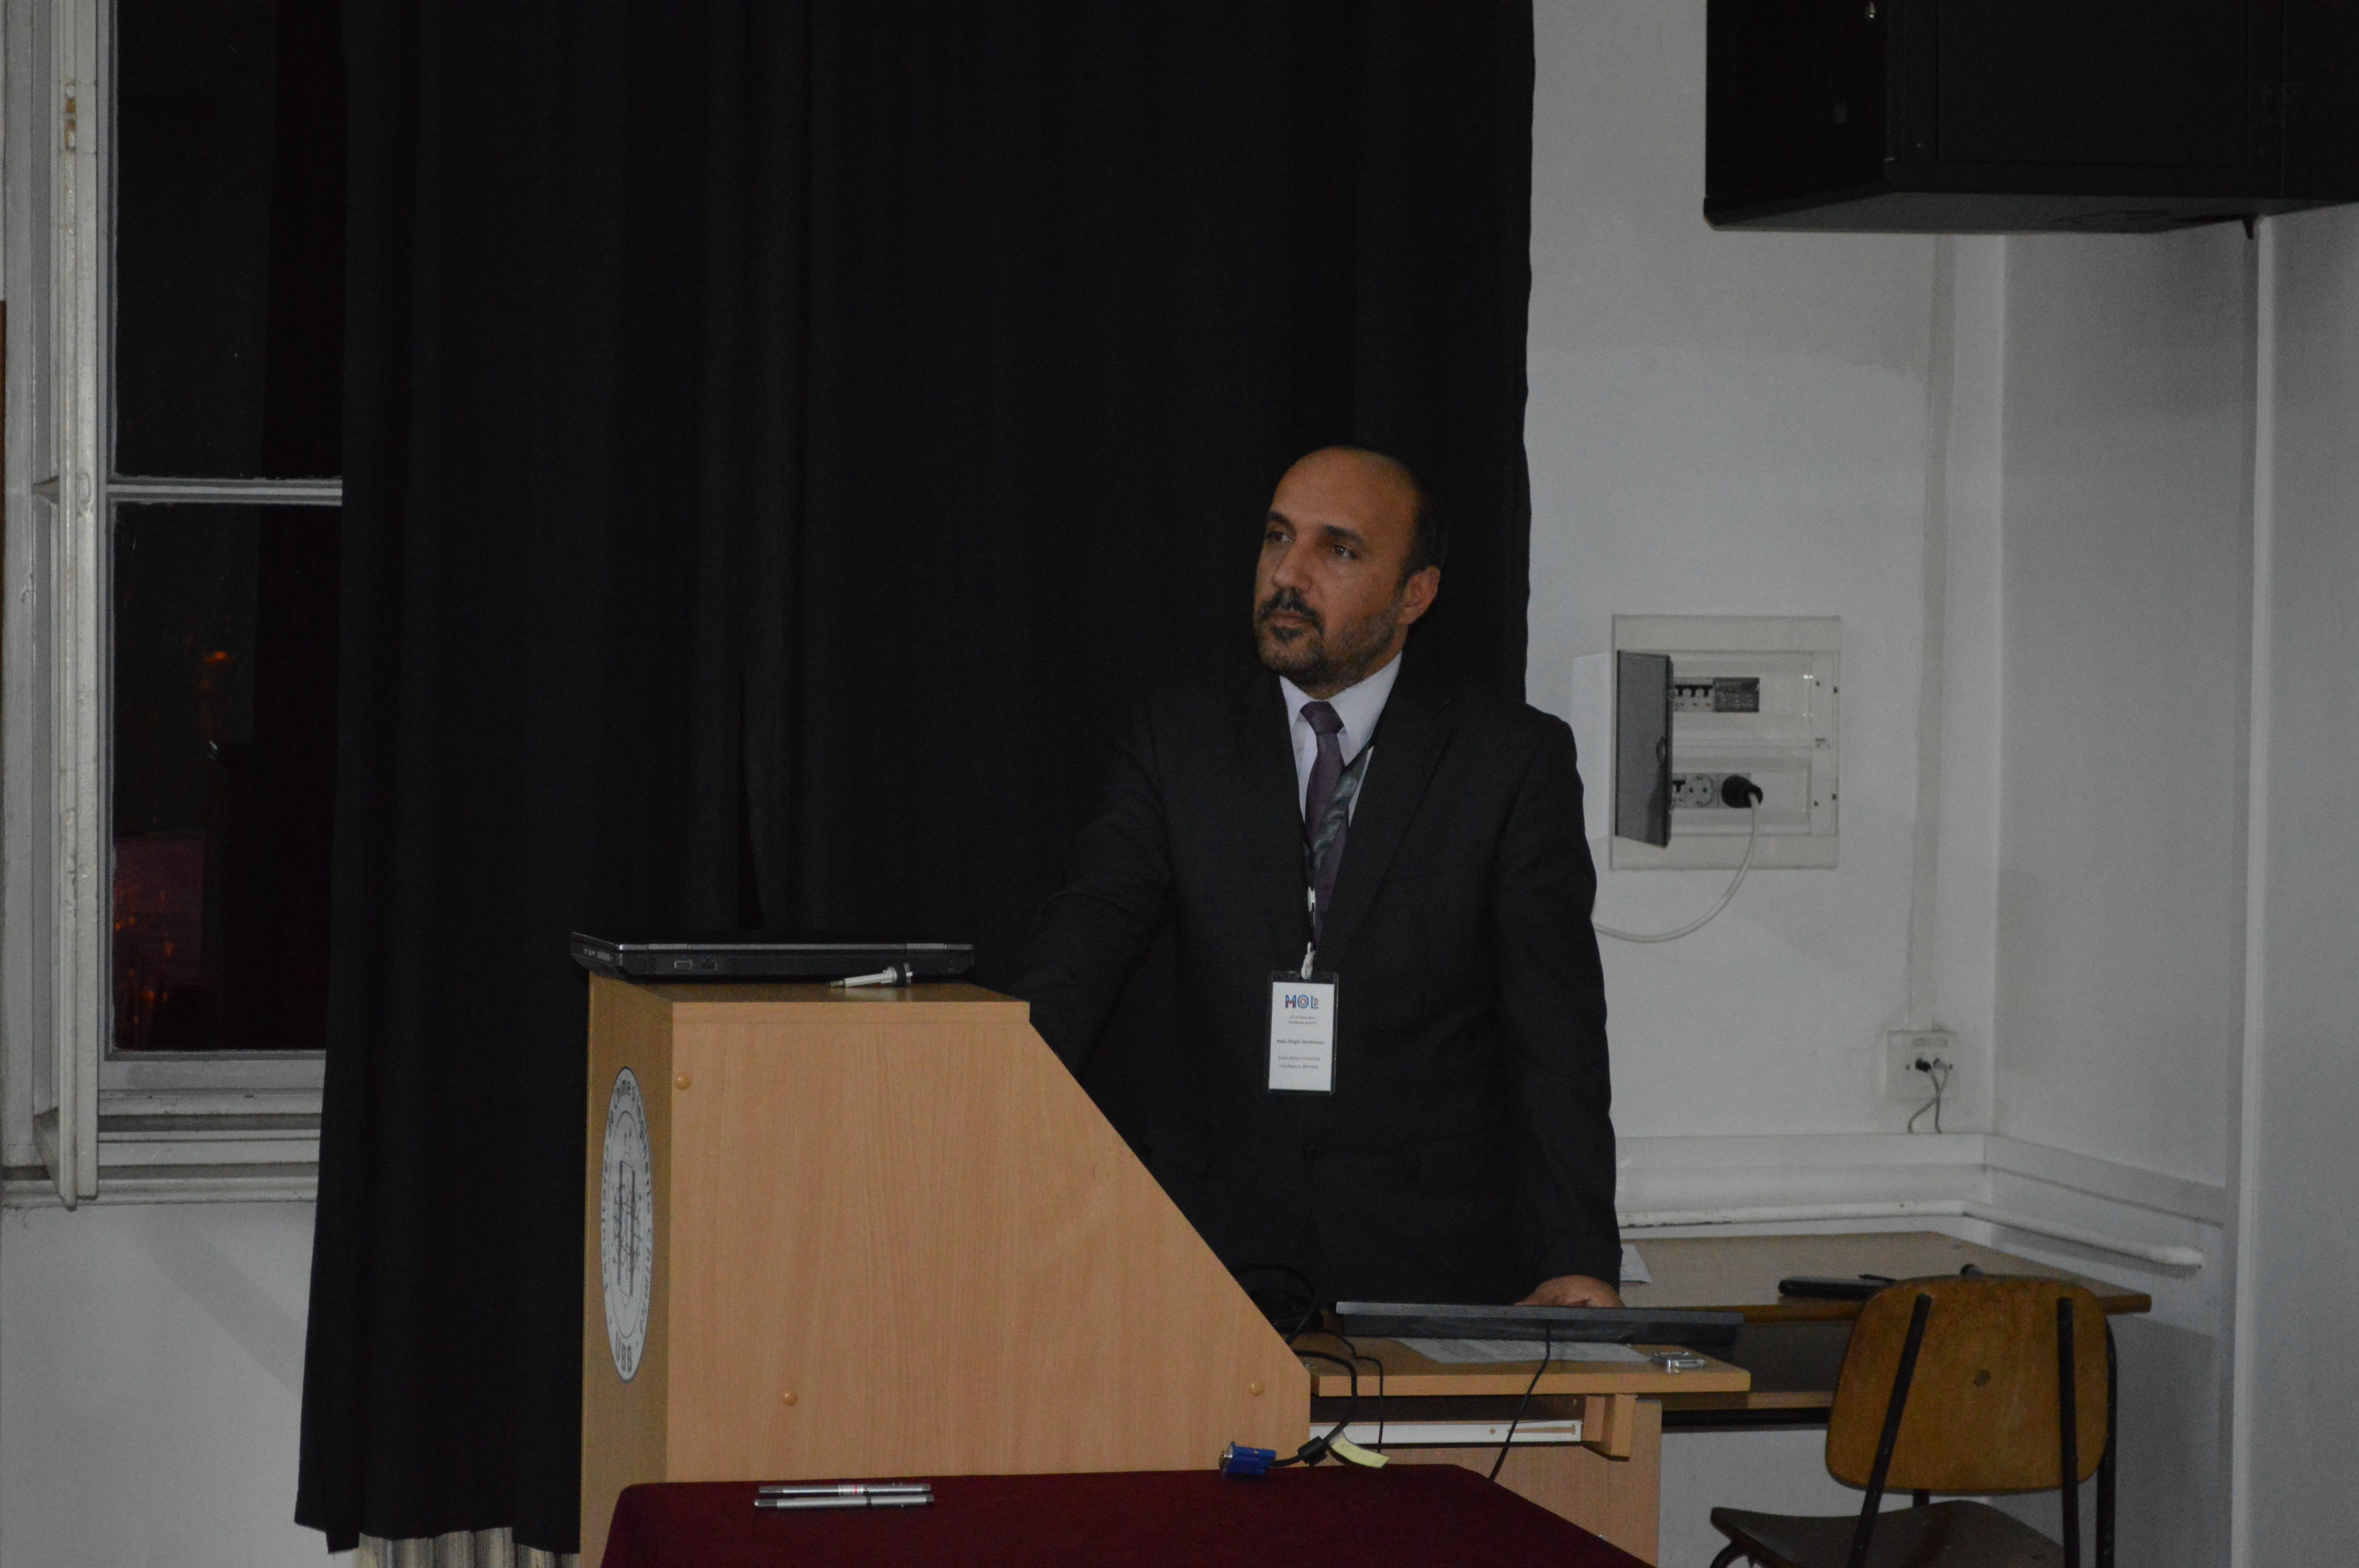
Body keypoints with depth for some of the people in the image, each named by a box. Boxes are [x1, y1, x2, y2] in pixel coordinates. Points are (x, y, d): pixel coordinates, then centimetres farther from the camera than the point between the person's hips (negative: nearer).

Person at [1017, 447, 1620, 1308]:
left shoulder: (1515, 759, 3)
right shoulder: (1179, 741, 11)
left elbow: (1558, 1033, -1)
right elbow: (1091, 924, -4)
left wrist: (1577, 1266, -12)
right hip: (1219, 1241, 2)